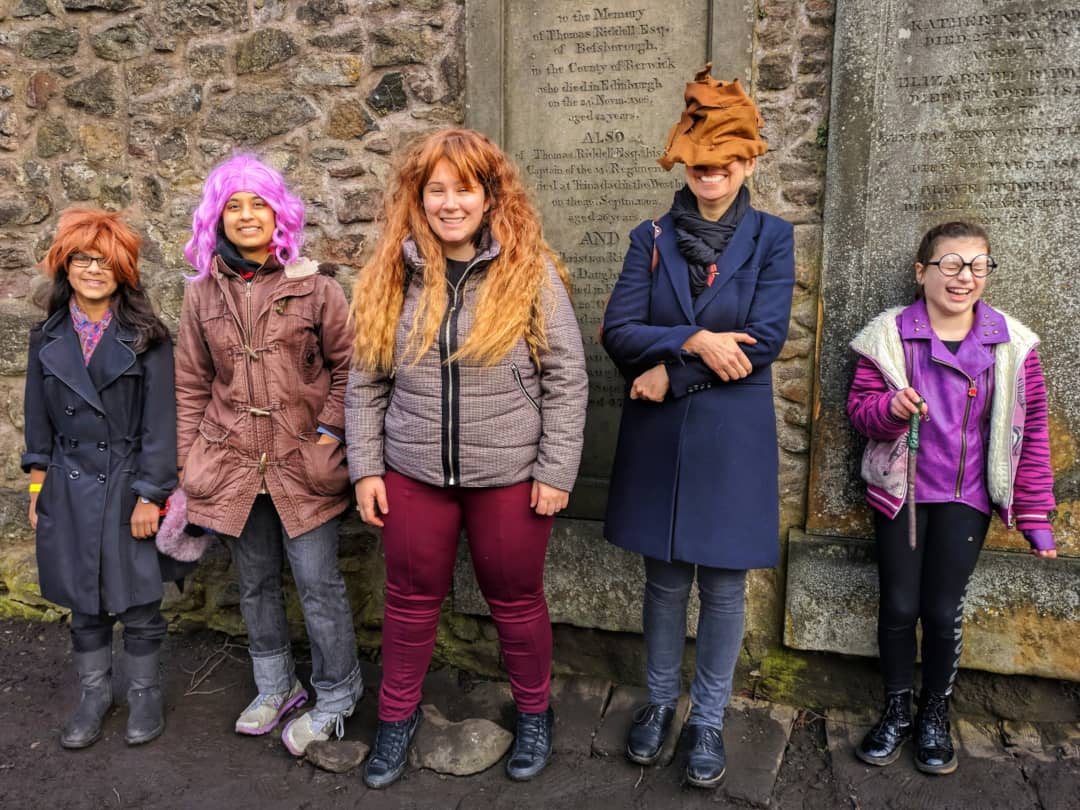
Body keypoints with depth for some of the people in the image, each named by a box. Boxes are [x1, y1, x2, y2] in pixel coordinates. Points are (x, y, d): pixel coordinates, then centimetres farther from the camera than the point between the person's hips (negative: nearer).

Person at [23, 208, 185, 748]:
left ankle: (145, 694, 28)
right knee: (83, 604, 14)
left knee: (136, 601, 8)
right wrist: (37, 489, 8)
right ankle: (95, 693, 33)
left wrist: (149, 496, -11)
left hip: (131, 487, -3)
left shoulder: (146, 338, -8)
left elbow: (159, 422, -9)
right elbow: (38, 421, 10)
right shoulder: (47, 338, 4)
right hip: (70, 490, 3)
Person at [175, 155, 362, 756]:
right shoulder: (203, 295, 5)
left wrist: (329, 430, -9)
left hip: (302, 464, -3)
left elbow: (349, 365, -1)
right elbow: (192, 385, 9)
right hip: (232, 465, 4)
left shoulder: (314, 287, -4)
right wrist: (191, 460, 5)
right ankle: (276, 687, 37)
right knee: (257, 583, 17)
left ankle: (336, 698, 22)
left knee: (319, 583, 2)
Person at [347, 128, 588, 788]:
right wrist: (366, 466, 2)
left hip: (509, 475, -2)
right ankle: (398, 715, 39)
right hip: (413, 473, 3)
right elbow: (365, 381, 5)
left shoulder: (531, 271, -7)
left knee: (515, 599, 14)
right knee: (412, 598, 16)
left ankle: (535, 713, 38)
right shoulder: (391, 273, 1)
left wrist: (556, 470, -9)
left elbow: (567, 378, -7)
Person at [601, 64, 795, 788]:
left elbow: (763, 343, -12)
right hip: (658, 437, 2)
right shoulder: (651, 239, 4)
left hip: (733, 439, -1)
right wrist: (694, 340, -20)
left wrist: (672, 371, -13)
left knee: (723, 584, 9)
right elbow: (618, 332, -7)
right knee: (665, 579, 14)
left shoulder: (772, 239, 0)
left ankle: (709, 719, 28)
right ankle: (661, 701, 34)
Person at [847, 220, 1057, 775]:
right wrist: (889, 407, -27)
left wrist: (1034, 515, 2)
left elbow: (1029, 429, 1)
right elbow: (859, 408, -3)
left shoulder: (1011, 343, -3)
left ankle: (935, 714, 28)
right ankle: (897, 710, 27)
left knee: (944, 611, 4)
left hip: (966, 499, 1)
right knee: (899, 605, 5)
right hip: (899, 491, 0)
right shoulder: (889, 335, -6)